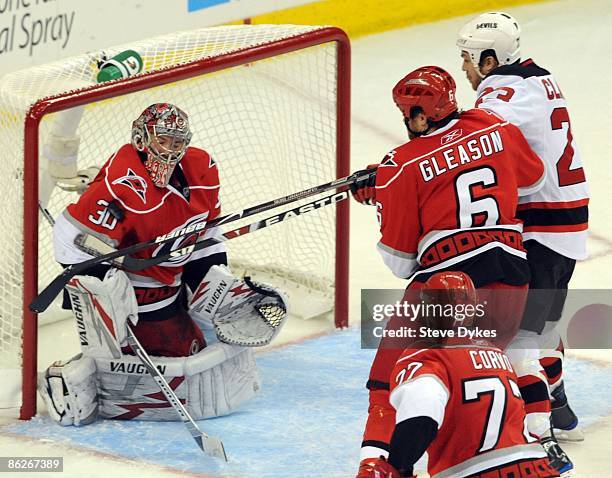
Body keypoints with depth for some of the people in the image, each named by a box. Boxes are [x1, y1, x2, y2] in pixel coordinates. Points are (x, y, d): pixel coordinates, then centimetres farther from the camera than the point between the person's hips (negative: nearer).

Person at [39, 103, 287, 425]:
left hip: (168, 285, 9)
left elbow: (205, 230, 13)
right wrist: (110, 284, -33)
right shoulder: (125, 184, -27)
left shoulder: (202, 169, -1)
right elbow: (73, 238, -29)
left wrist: (217, 279, 7)